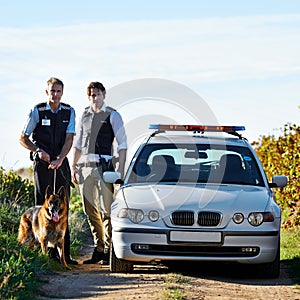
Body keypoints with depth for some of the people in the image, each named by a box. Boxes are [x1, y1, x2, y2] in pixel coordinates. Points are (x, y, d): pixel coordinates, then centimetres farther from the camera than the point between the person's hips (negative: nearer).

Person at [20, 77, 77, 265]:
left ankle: (64, 253, 8)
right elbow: (23, 139, 1)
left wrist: (60, 159, -20)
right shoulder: (37, 111, -4)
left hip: (62, 163, 3)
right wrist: (38, 150, -15)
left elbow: (69, 139, -5)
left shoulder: (69, 112, 3)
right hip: (42, 164, -3)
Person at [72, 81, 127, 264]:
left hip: (103, 165, -5)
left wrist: (121, 170, -9)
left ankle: (108, 250, -7)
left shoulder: (112, 116, 2)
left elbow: (122, 144, -1)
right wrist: (74, 167, 15)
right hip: (85, 166, 5)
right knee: (90, 211, 6)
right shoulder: (84, 116, 17)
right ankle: (98, 248, 14)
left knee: (106, 210, -10)